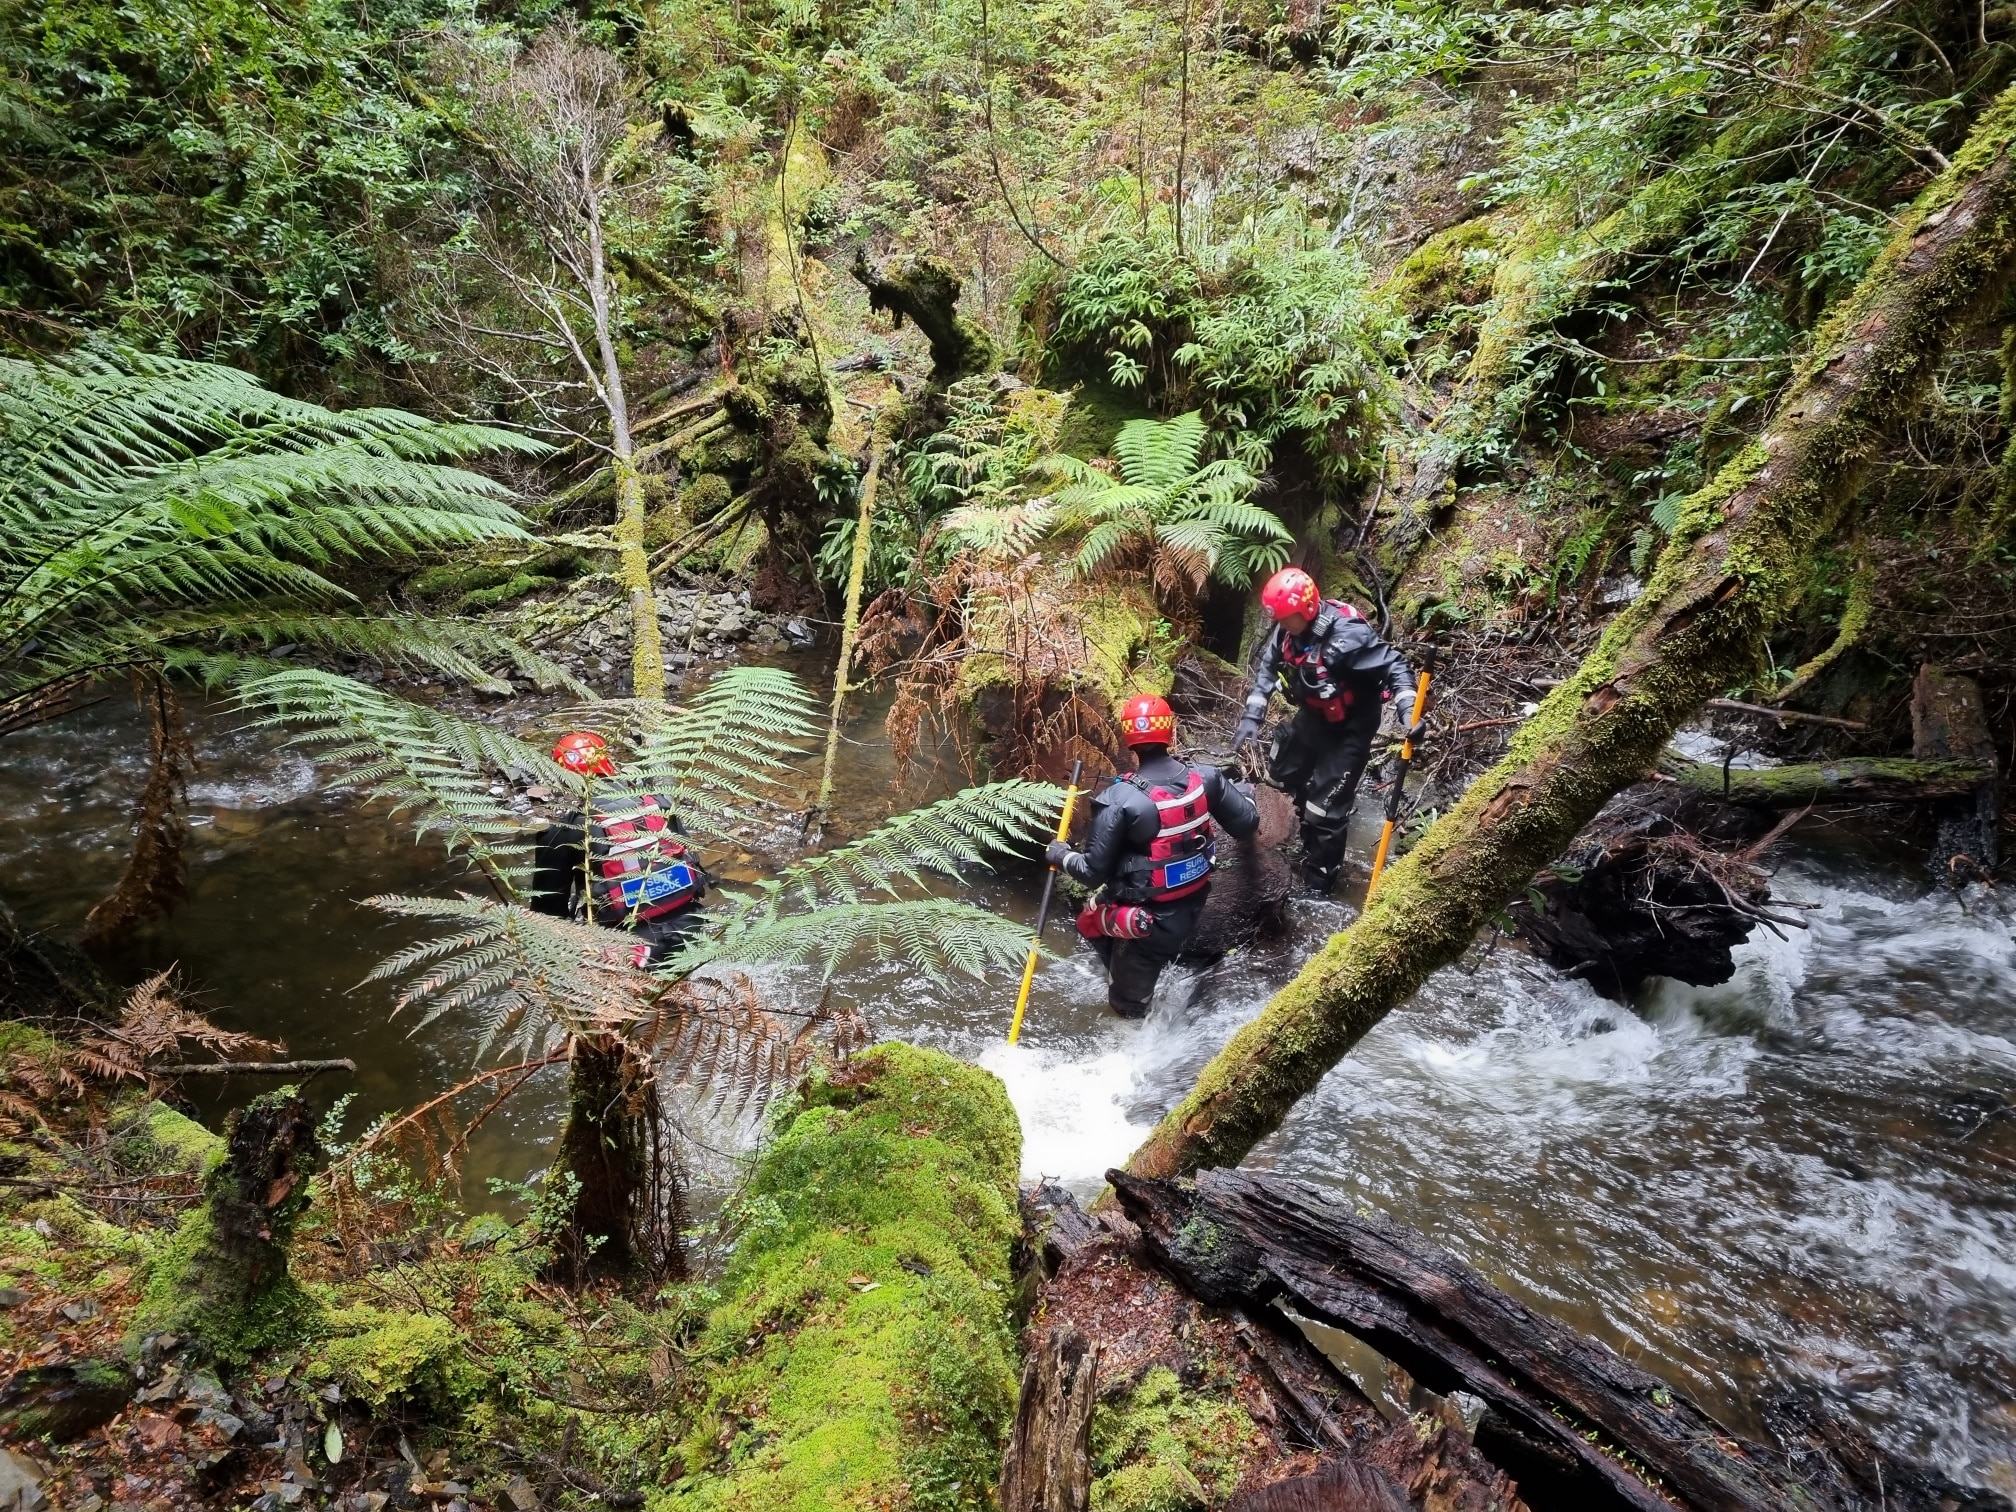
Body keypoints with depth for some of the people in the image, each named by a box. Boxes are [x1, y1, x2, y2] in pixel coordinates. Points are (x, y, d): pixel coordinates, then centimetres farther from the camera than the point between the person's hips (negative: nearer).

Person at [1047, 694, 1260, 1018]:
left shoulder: (1120, 799, -27)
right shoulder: (1204, 779, -12)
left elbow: (1094, 872, -20)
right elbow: (1247, 823, 0)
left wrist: (1061, 856, 1)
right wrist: (1242, 792, 22)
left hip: (1147, 922, -6)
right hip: (1192, 910, 6)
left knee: (1127, 1006, 20)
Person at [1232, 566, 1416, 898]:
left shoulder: (1348, 633, -33)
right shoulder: (1288, 628, -11)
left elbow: (1394, 667, -26)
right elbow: (1267, 667, 4)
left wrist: (1408, 712, -41)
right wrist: (1252, 716, -3)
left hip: (1350, 725, -7)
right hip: (1313, 715, 8)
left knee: (1326, 806, -5)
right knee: (1283, 769, 26)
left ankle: (1318, 882, 11)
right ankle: (1312, 814, 54)